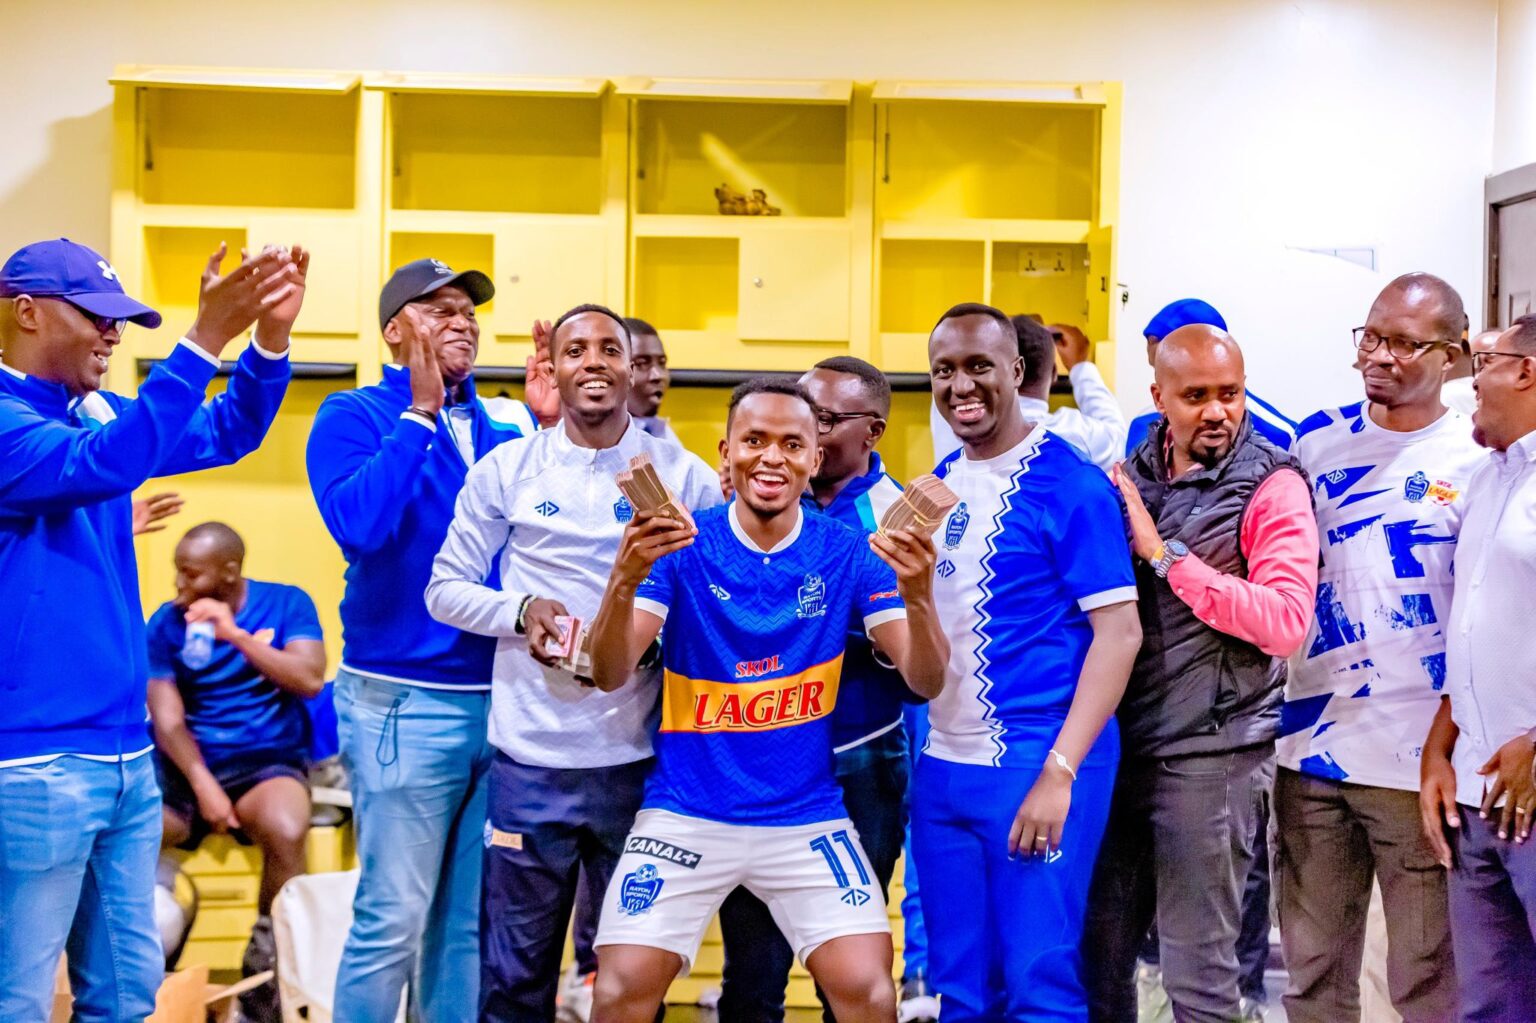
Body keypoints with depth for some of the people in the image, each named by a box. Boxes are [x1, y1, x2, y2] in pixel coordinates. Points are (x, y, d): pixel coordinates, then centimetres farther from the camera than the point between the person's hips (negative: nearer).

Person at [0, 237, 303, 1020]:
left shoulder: (96, 413, 12)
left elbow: (225, 435, 16)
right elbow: (98, 466, -29)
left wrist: (269, 338, -2)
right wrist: (206, 340, -31)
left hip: (125, 752, 9)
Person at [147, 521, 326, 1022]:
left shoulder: (287, 603, 2)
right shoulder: (167, 621, 4)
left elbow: (311, 680, -11)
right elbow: (167, 718, -3)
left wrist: (236, 634, -15)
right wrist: (203, 785, -18)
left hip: (268, 761, -2)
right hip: (187, 765, 2)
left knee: (286, 831, -35)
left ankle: (264, 972, -15)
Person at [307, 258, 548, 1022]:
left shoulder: (503, 434, 12)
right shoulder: (355, 416, -2)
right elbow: (358, 523, -19)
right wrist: (419, 412, -14)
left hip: (503, 700, 5)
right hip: (404, 701, -5)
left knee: (471, 920, 10)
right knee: (393, 919, -4)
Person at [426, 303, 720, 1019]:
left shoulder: (683, 476, 1)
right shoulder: (506, 469, 2)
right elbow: (446, 589, 6)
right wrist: (523, 610, -13)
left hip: (640, 758, 0)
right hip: (530, 756, 0)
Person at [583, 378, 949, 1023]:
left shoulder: (848, 554, -1)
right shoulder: (683, 547, -5)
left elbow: (925, 681, -8)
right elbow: (611, 675, -13)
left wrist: (918, 597, -29)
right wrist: (625, 580, -33)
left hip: (808, 819, 1)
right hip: (684, 815, -1)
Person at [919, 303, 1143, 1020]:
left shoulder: (1069, 482, -10)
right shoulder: (941, 484, 10)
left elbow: (1120, 630, -13)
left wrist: (1059, 771, -18)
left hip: (1037, 765, -6)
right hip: (942, 766, 7)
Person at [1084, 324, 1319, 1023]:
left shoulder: (1271, 486, -7)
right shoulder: (1130, 477, 10)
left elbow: (1287, 623, -20)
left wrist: (1165, 554, -19)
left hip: (1211, 752, -5)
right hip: (1120, 743, 6)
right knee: (1096, 953, 12)